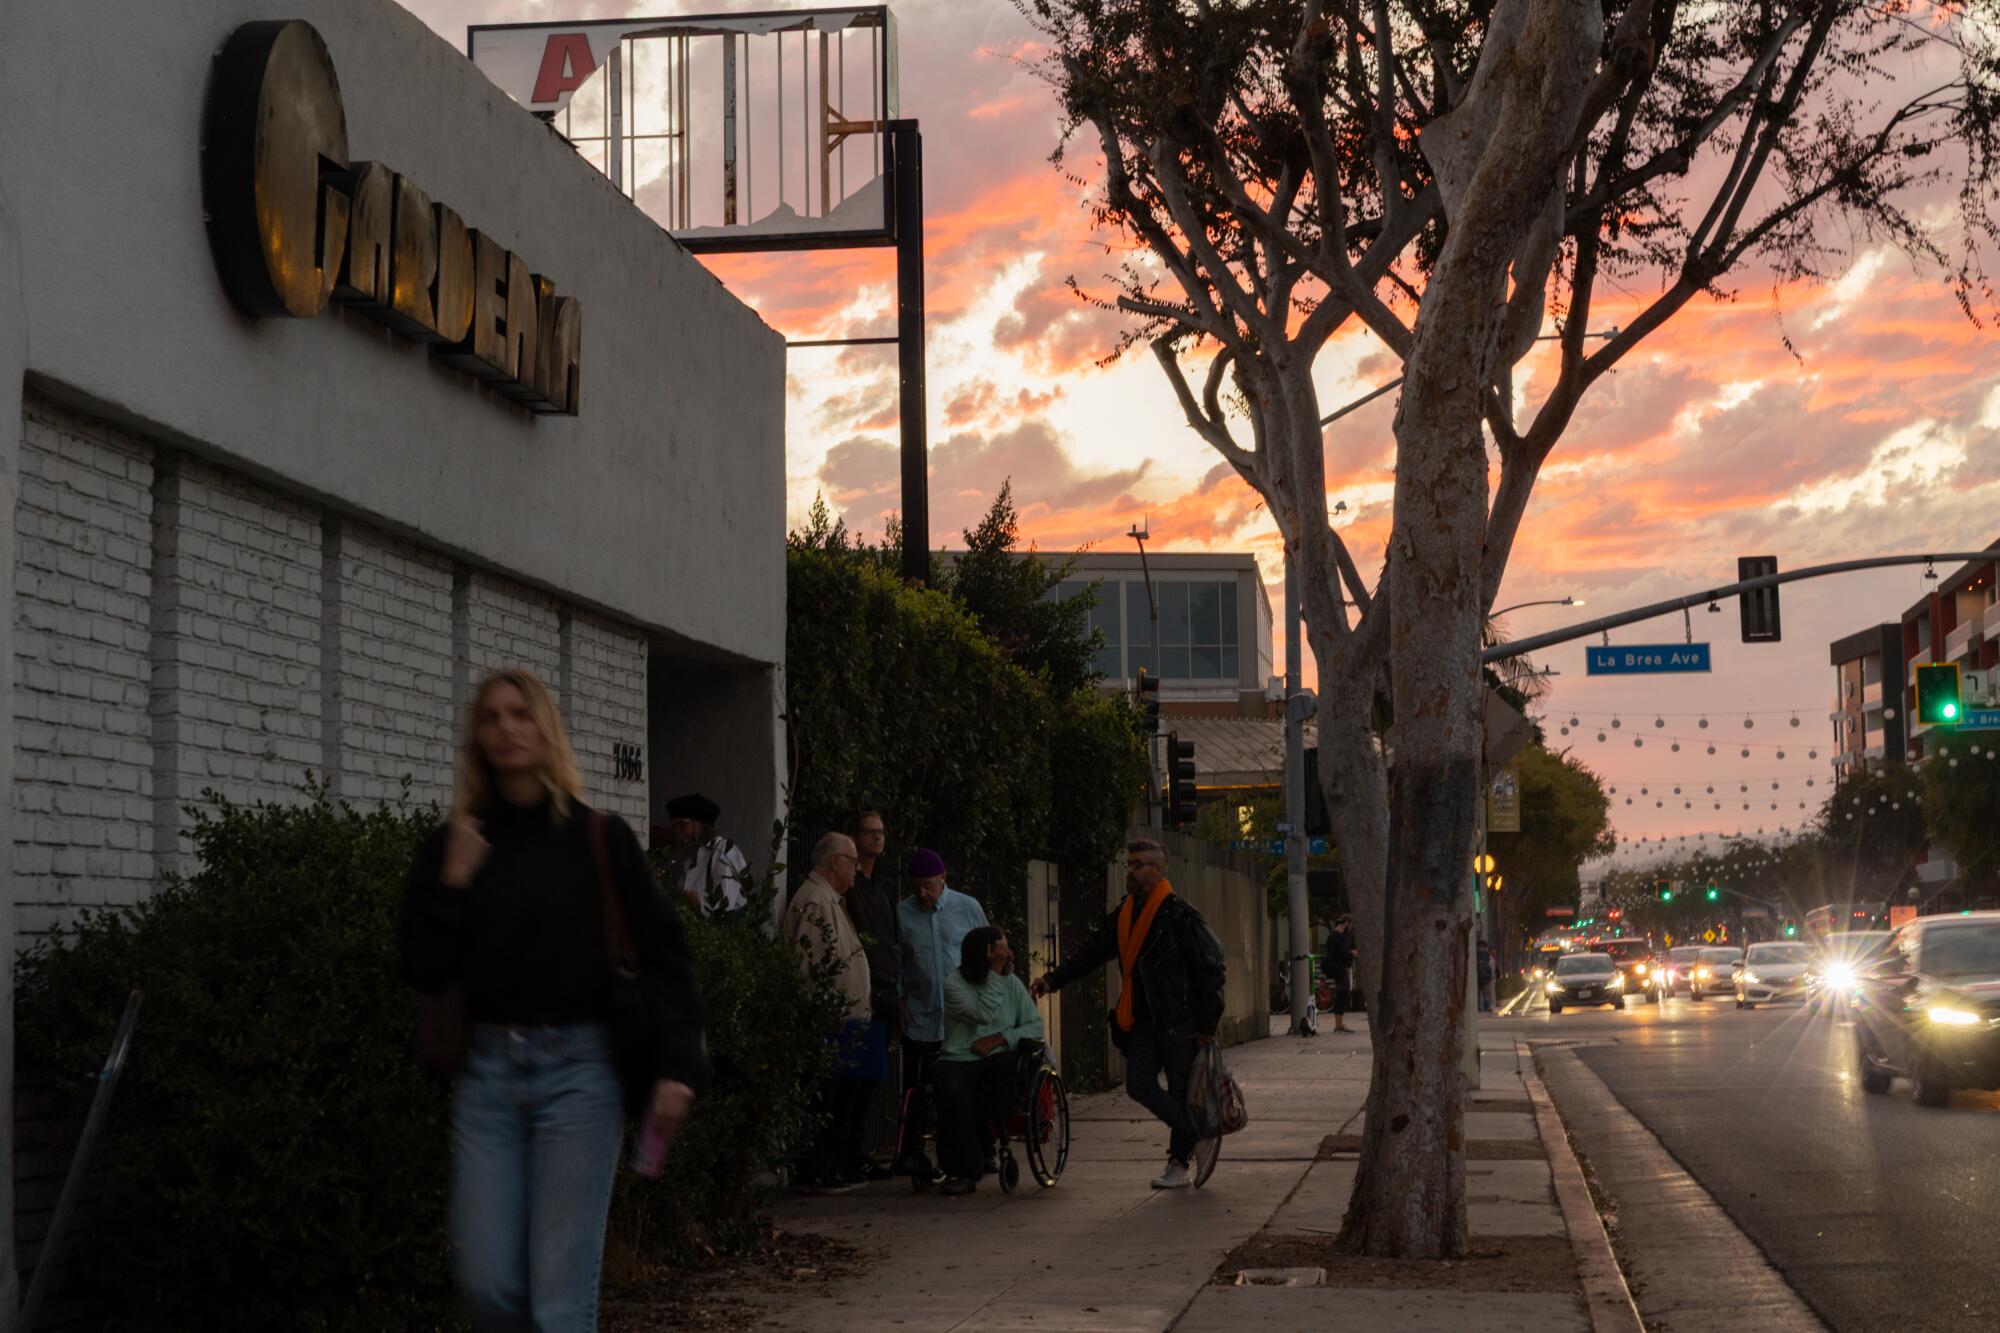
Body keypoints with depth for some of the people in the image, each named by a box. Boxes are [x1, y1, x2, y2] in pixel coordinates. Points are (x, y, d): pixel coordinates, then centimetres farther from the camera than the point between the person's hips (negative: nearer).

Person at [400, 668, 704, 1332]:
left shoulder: (599, 838, 0)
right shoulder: (453, 845, 7)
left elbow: (660, 952, -2)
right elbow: (423, 971, 2)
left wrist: (676, 1067, -11)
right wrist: (453, 883, -9)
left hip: (577, 1070, -3)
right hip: (487, 1072, 3)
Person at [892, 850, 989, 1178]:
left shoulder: (968, 908, 3)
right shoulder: (902, 913, 3)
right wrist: (898, 1000, 2)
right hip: (920, 1019, 0)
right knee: (917, 1089, -1)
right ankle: (911, 1151, 4)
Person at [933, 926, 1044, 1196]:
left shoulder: (1011, 982, 12)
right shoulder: (954, 984, 0)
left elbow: (1035, 1025, 9)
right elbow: (985, 1015, -14)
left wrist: (1002, 1037, -7)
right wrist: (995, 973, -11)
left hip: (997, 1059, 3)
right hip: (958, 1060, -3)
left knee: (1005, 1063, -34)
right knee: (952, 1092, -36)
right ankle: (963, 1171, -24)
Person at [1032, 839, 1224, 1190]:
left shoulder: (1179, 914, -10)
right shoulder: (1124, 915, 12)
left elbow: (1210, 969, -10)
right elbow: (1093, 950, 18)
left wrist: (1206, 1024, -11)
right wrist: (1054, 979, 6)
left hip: (1179, 1021, -7)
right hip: (1142, 1020, 7)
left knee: (1181, 1091, 0)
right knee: (1140, 1085, -2)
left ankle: (1179, 1163, 10)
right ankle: (1195, 1136, 15)